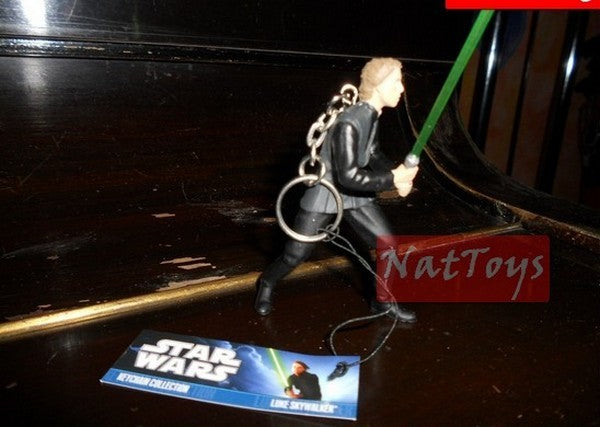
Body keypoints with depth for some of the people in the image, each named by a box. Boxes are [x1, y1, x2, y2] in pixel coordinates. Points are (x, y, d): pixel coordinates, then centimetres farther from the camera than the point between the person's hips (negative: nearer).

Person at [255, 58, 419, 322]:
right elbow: (349, 176, -31)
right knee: (295, 255, 5)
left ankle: (383, 301, 25)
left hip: (354, 195, 8)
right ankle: (267, 283, 37)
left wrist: (395, 173, -7)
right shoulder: (349, 123, -28)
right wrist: (392, 180, -25)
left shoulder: (371, 115, -1)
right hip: (325, 195, -8)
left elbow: (374, 155, 12)